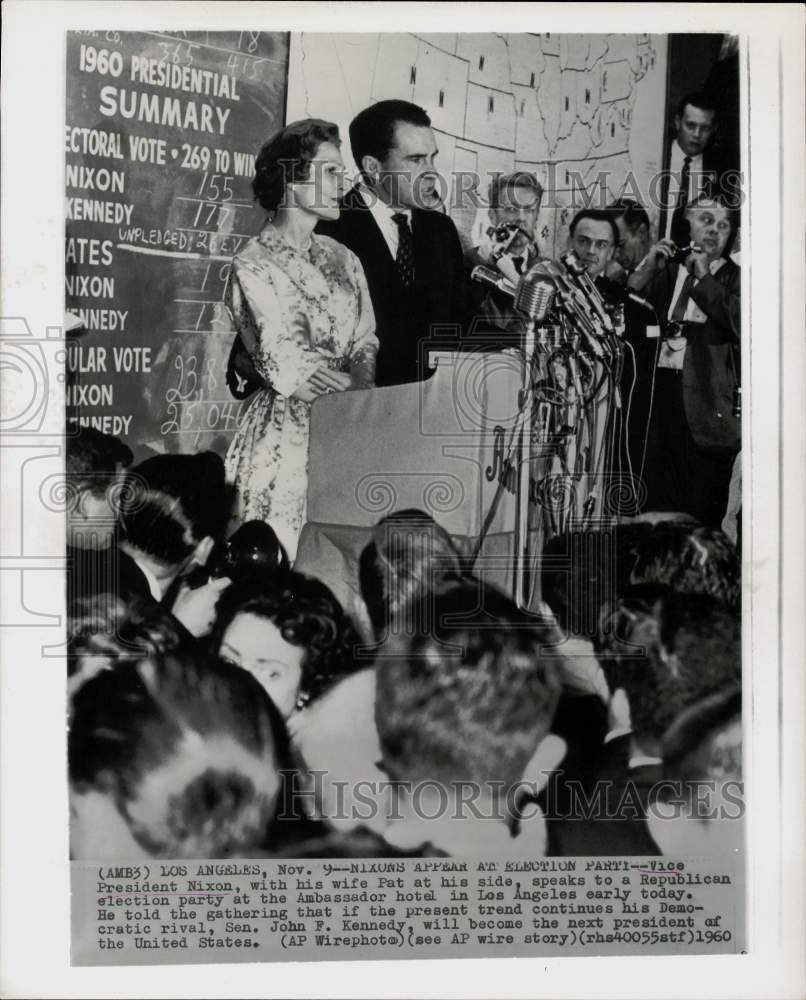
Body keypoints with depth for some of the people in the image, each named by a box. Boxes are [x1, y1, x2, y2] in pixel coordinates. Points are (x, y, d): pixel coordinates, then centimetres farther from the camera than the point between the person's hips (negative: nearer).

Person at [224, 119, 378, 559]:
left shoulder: (342, 258, 13)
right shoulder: (253, 267, -8)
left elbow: (365, 346, 8)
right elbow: (290, 369, -14)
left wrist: (359, 384, -12)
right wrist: (355, 392, -12)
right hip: (288, 437, -6)